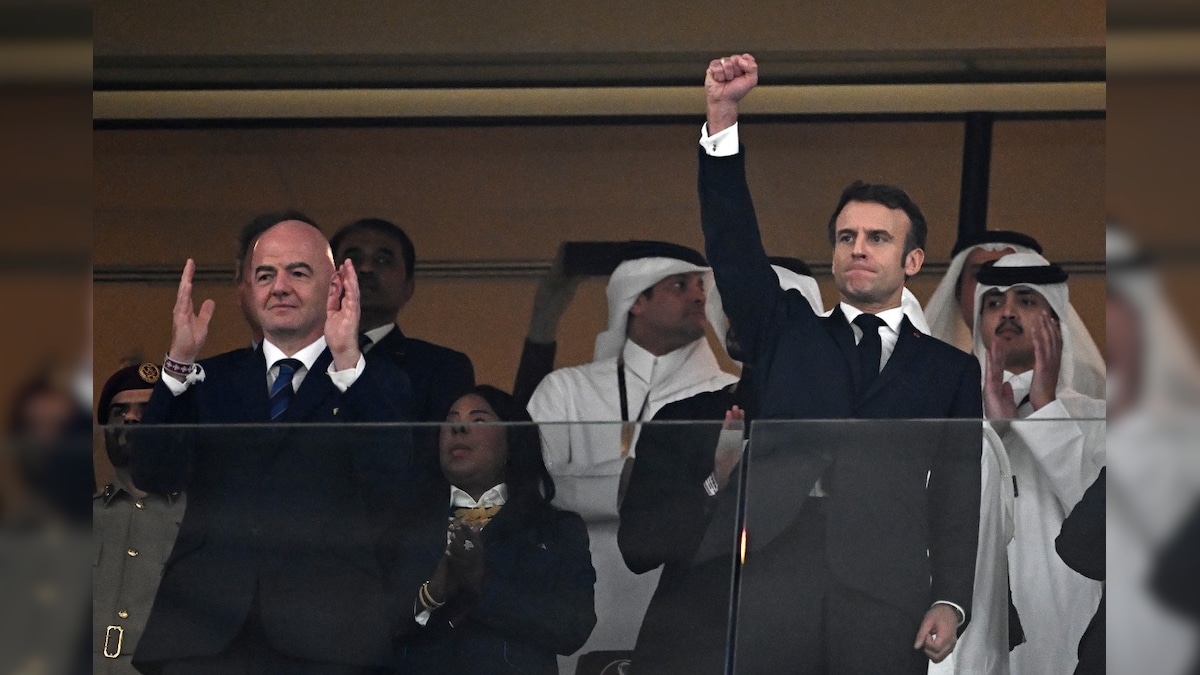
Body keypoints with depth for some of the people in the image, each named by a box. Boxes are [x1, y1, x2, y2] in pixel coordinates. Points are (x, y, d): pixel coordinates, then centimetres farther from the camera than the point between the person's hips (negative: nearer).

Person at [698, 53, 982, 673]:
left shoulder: (948, 371, 18)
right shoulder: (786, 334, 22)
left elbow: (959, 494, 10)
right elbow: (733, 245, 10)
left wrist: (950, 601, -5)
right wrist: (722, 116, -2)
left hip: (888, 597, 0)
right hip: (774, 571, 1)